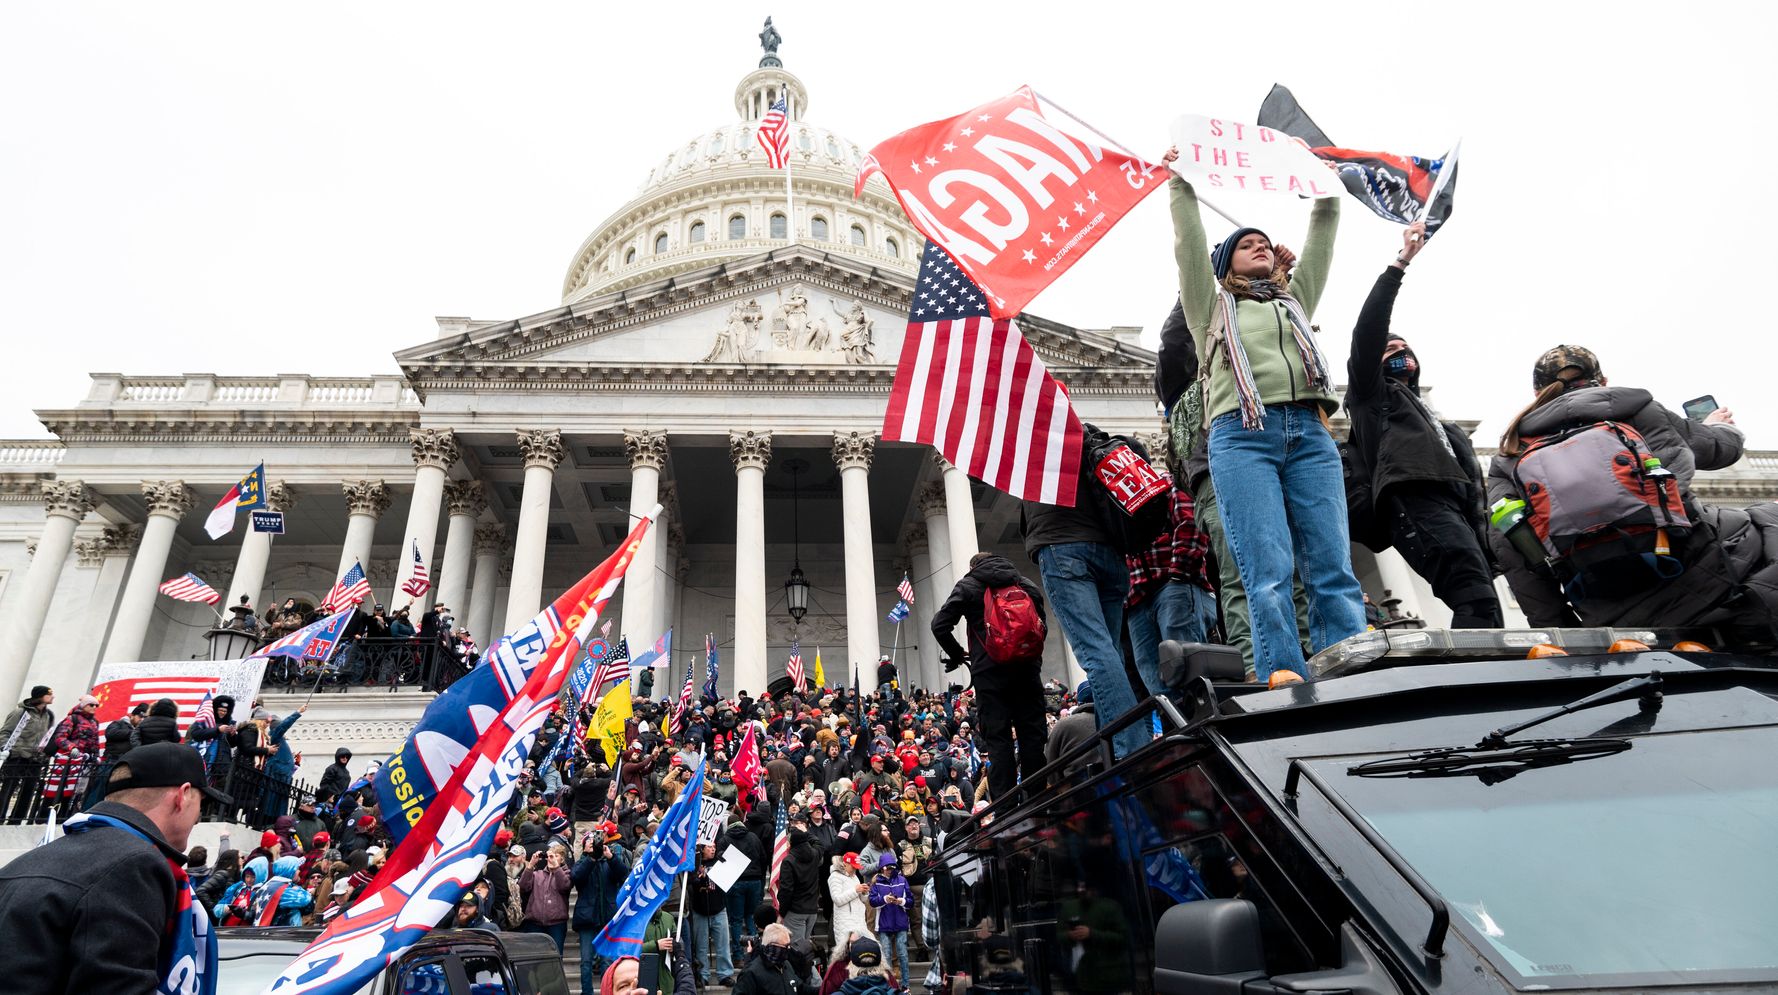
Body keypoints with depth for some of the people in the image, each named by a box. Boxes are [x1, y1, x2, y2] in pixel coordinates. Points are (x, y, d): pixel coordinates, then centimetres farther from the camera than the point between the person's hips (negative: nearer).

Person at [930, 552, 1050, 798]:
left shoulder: (968, 585, 4)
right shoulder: (1026, 583, 16)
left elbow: (940, 625, -3)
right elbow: (1042, 623, 19)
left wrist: (957, 655, 9)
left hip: (989, 670, -3)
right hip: (1027, 667, 3)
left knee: (998, 737, -2)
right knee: (1033, 734, 6)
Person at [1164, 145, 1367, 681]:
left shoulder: (1295, 299, 34)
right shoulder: (1212, 305, 24)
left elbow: (1321, 240, 31)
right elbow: (1189, 246, 15)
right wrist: (1181, 185, 14)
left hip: (1309, 434, 4)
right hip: (1242, 435, -4)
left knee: (1334, 572, -9)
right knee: (1269, 575, -16)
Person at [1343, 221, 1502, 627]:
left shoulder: (1437, 420, 41)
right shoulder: (1372, 395, 24)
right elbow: (1368, 331, 8)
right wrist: (1399, 264, 7)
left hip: (1460, 510, 7)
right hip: (1415, 499, -6)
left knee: (1484, 608, -9)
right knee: (1477, 602, -29)